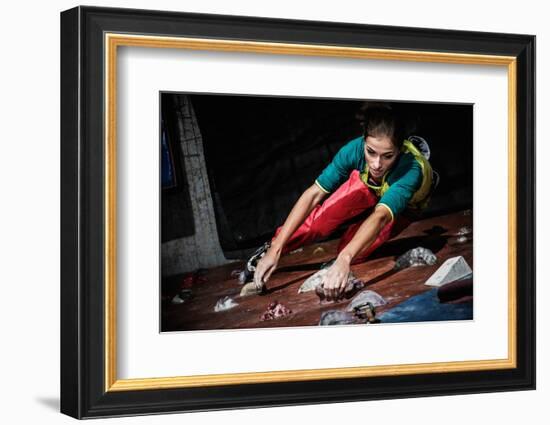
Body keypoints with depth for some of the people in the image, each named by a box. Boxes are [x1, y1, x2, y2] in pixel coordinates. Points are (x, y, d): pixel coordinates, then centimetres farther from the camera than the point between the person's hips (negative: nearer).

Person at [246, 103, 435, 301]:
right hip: (368, 188, 2)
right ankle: (273, 247, -19)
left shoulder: (410, 169, -44)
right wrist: (276, 248, -47)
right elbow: (314, 194, -38)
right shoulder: (356, 149, -35)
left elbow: (380, 217, -58)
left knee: (351, 250, -28)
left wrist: (344, 260, -75)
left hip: (406, 206, -2)